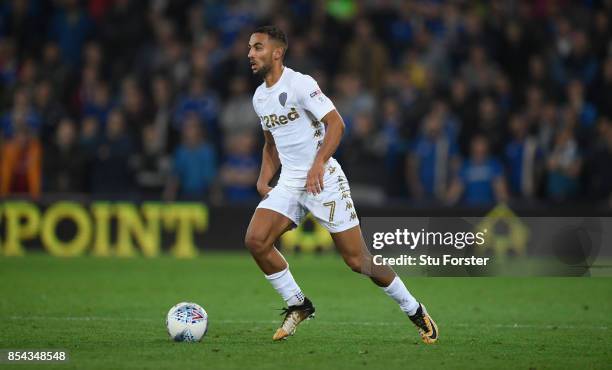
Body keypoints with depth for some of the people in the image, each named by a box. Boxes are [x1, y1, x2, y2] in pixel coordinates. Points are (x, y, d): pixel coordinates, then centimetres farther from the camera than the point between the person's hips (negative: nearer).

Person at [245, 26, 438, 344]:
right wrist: (264, 178, 9)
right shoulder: (259, 97, 13)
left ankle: (415, 311, 13)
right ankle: (298, 306, 3)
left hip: (323, 180, -7)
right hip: (289, 183, 7)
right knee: (255, 240, -14)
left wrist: (318, 165, -30)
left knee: (357, 260, -5)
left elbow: (335, 123, -19)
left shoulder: (299, 84, -12)